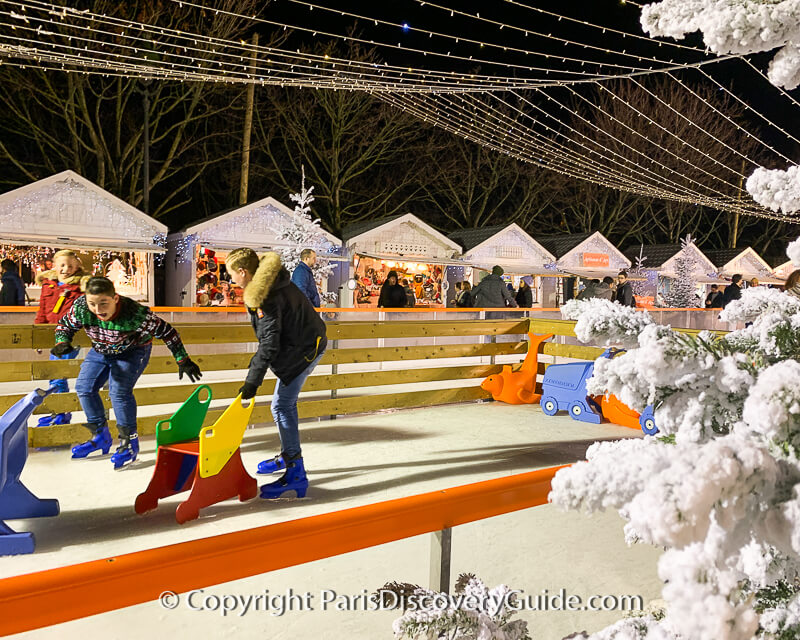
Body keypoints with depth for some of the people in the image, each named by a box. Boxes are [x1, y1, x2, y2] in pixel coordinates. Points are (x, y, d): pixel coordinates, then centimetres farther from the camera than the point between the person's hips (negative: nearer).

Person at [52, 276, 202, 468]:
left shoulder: (135, 314, -39)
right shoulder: (80, 308, -28)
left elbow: (166, 332, -26)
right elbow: (65, 325, -6)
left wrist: (183, 361, -20)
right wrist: (62, 342, -30)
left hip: (133, 351, -5)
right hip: (101, 351, 6)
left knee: (119, 390, -23)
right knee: (84, 387, 0)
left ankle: (129, 441, -6)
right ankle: (100, 436, 19)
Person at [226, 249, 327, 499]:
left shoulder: (266, 296, -23)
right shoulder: (270, 281, 7)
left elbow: (269, 343, -26)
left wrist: (252, 380, -24)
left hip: (301, 349, -10)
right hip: (308, 341, 10)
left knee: (282, 406, -11)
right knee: (286, 403, 20)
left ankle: (296, 473, -9)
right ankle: (288, 455, 35)